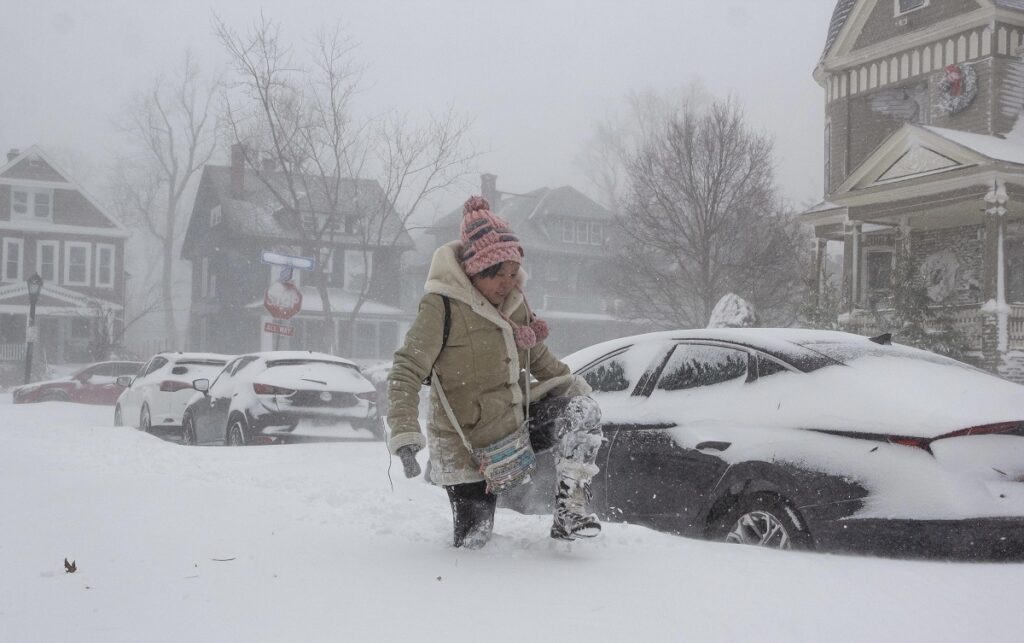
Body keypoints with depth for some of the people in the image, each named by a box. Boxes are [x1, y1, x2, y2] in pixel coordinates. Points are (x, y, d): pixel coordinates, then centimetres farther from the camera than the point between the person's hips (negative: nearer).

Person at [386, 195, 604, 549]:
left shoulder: (514, 299, 1)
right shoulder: (441, 306, -20)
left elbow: (537, 355, 18)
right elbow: (406, 372, -22)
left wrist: (570, 382, 4)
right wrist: (405, 435, -33)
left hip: (517, 423, 6)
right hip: (468, 448, -5)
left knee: (583, 411, -16)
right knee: (473, 541, 0)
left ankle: (570, 509, -11)